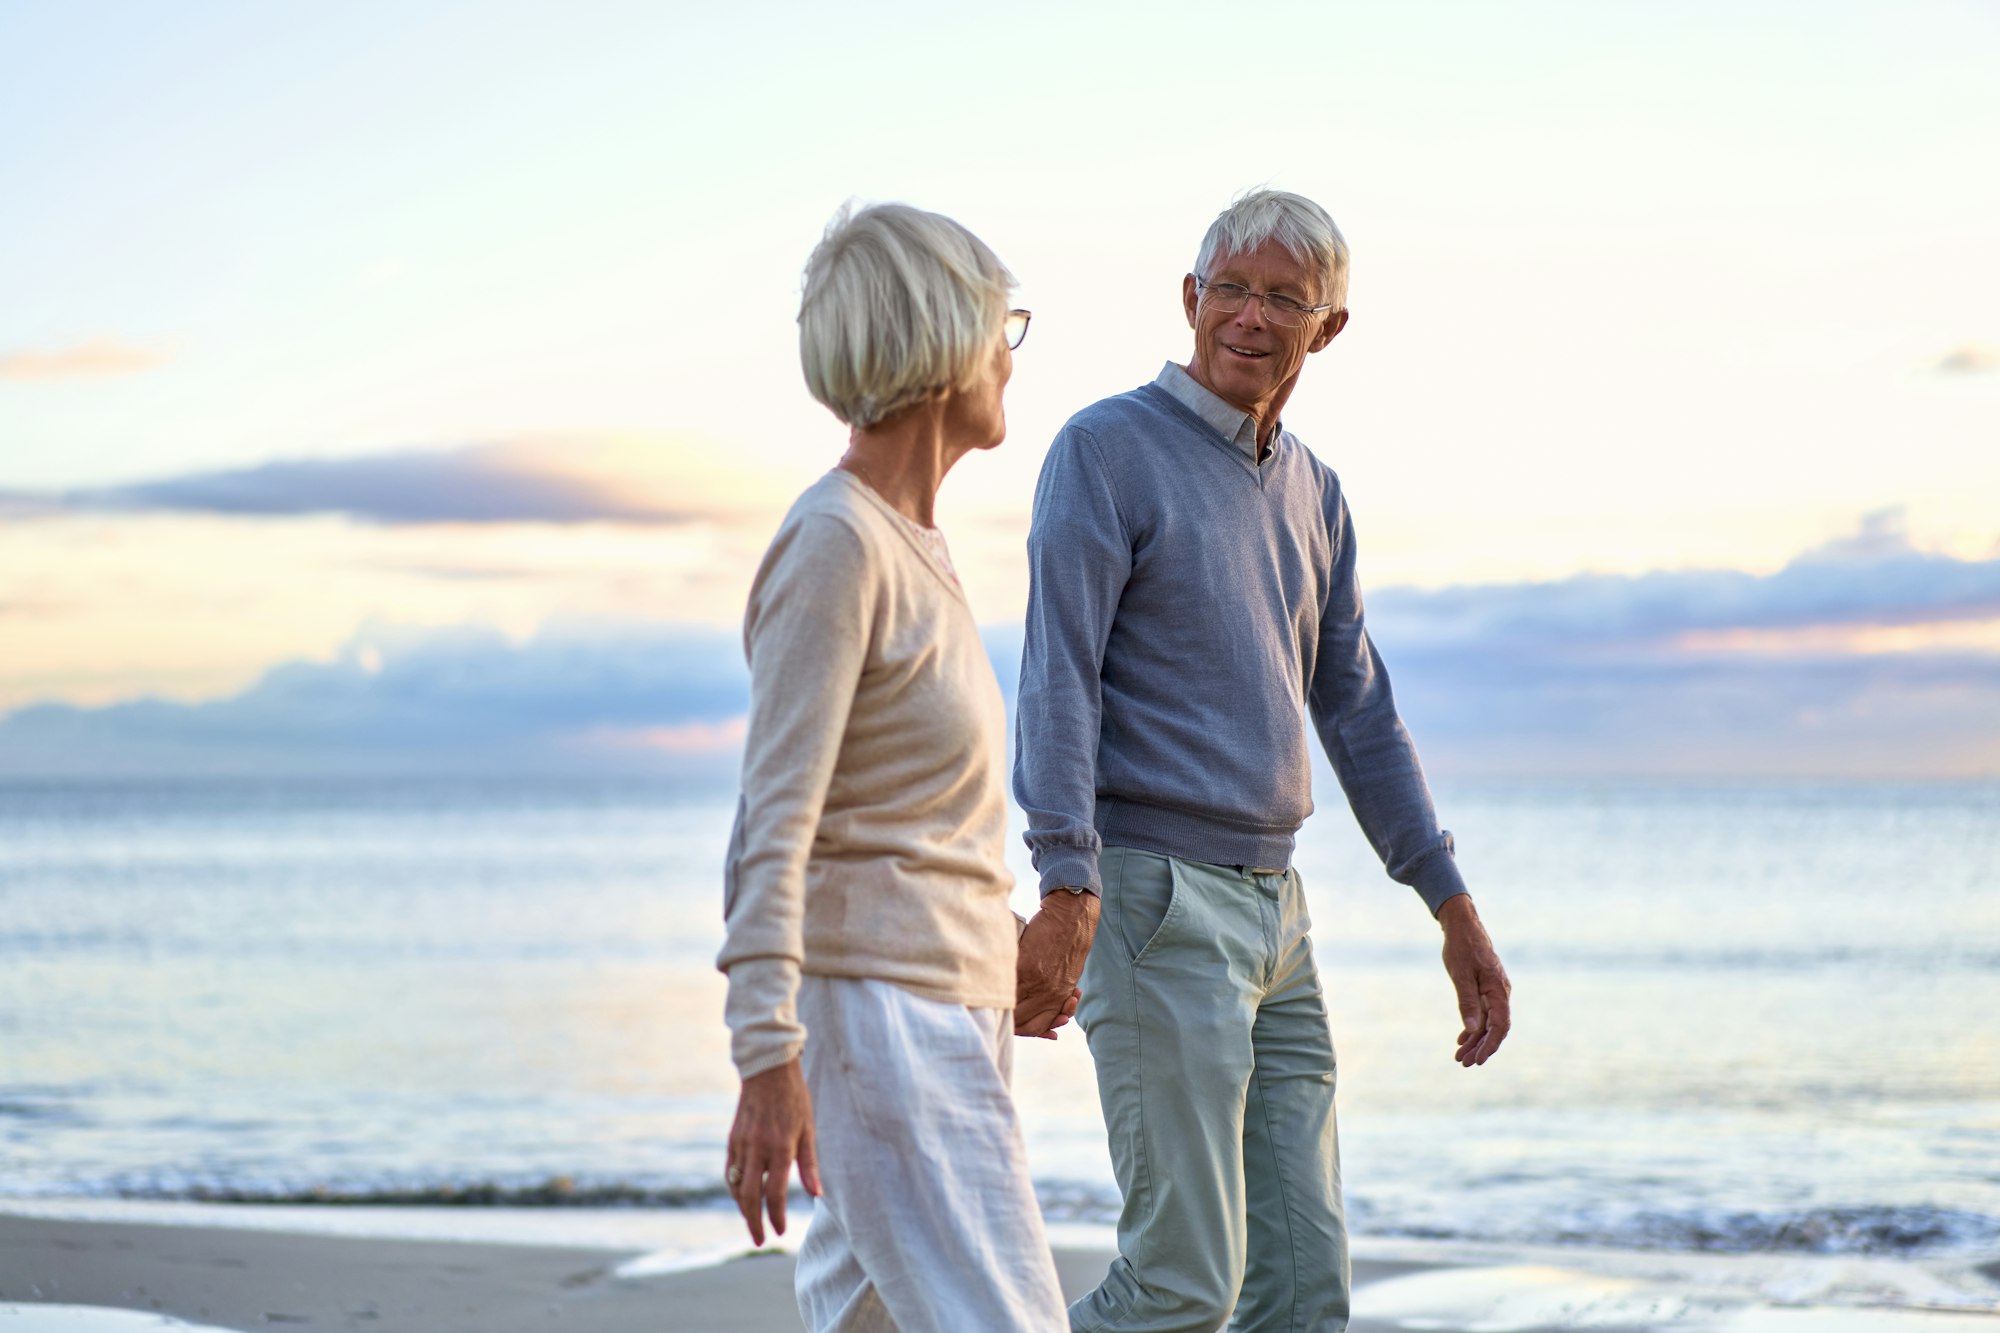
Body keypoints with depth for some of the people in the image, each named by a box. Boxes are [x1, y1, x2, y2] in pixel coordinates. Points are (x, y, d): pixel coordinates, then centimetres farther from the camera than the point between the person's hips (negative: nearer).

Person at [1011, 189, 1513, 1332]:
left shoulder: (1311, 492, 16)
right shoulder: (1108, 451, -6)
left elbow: (1357, 711, 21)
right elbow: (1059, 681, -15)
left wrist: (1457, 912, 18)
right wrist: (1066, 894, -25)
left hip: (1274, 904, 8)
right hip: (1151, 899, -7)